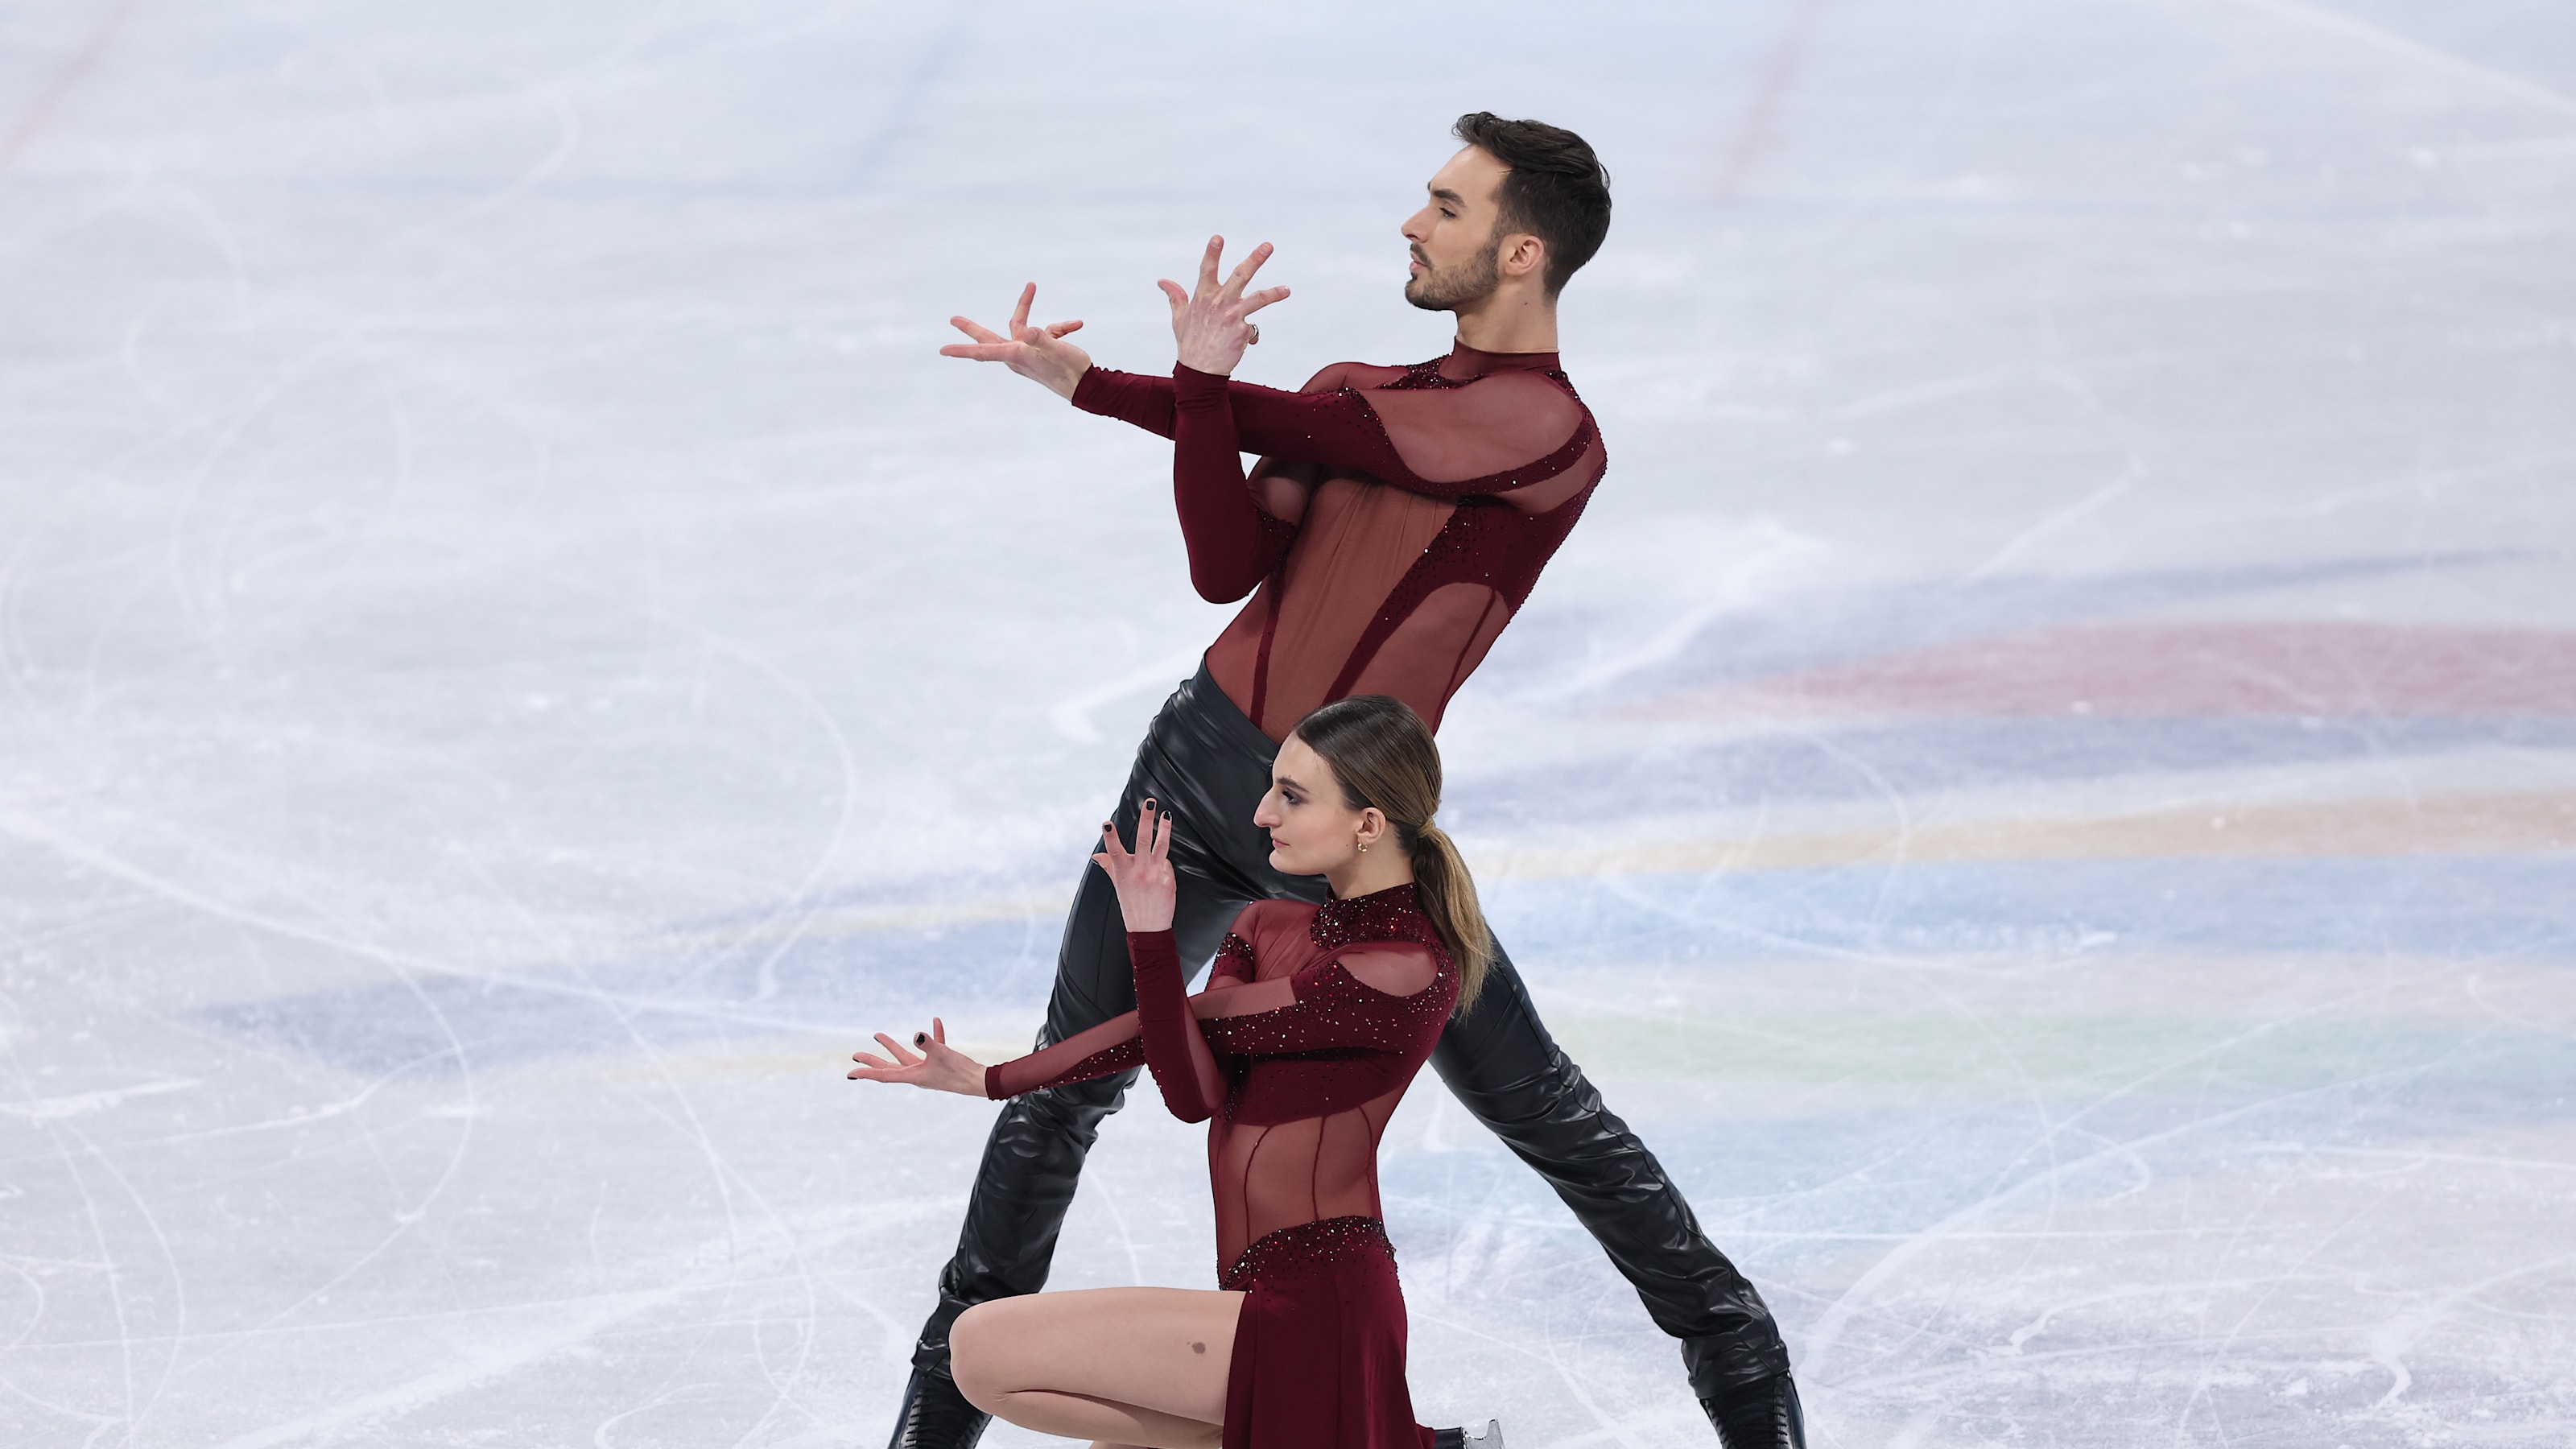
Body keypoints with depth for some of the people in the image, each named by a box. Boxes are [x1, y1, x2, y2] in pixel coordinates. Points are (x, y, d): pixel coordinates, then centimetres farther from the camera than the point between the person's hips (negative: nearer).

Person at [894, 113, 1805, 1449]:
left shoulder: (1551, 434, -12)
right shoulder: (1362, 389, 10)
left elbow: (1308, 432, -14)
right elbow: (1227, 568, -1)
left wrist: (1083, 381, -6)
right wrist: (1200, 380, -16)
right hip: (1201, 753, 5)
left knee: (1532, 1101, -1)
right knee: (1067, 1081, 7)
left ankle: (1724, 1333, 16)